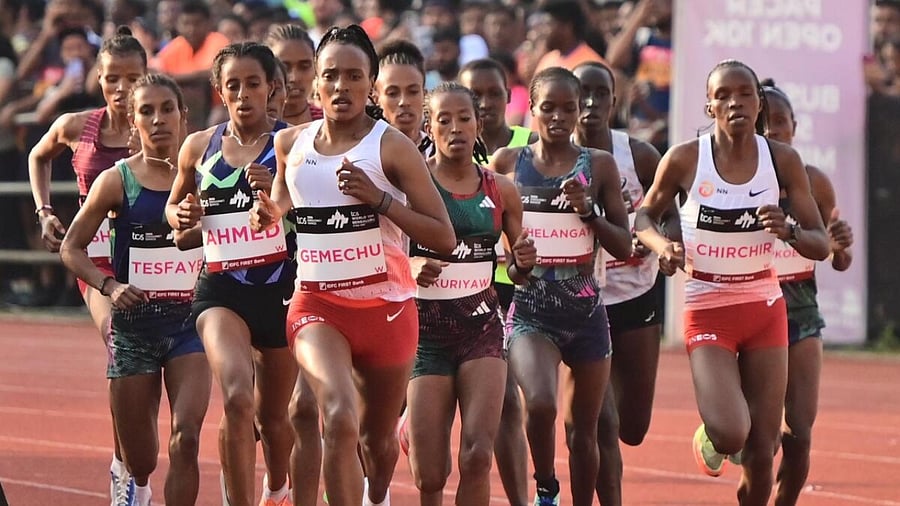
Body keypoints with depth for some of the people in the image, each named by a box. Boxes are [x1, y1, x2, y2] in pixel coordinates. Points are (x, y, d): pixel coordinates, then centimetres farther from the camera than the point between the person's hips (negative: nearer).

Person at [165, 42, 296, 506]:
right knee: (237, 398, -25)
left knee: (273, 414, 15)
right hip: (221, 288, 0)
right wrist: (182, 217, -1)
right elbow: (174, 207, 23)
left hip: (282, 288, 0)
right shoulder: (199, 147, 6)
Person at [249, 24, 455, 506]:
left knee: (377, 438, 17)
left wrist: (379, 198, -23)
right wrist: (266, 213, -1)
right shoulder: (291, 144, 2)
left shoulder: (391, 146, -10)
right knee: (339, 418, -27)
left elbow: (444, 239, -12)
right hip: (317, 305, 1)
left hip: (386, 306, -1)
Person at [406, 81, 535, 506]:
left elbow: (516, 273, 17)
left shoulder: (501, 191, 7)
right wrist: (412, 268, -25)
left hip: (482, 326, 2)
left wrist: (523, 263, -5)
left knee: (477, 456, -16)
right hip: (425, 327, -2)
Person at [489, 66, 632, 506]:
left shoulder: (599, 166, 3)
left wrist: (588, 210, -10)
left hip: (584, 309, 2)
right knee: (539, 404, -25)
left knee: (582, 429, 9)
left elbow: (624, 246, 4)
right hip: (529, 309, -2)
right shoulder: (507, 163, 2)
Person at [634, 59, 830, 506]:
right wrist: (663, 247, -16)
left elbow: (821, 246, 0)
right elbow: (644, 216, 6)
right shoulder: (684, 160, -10)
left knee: (761, 452, 1)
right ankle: (710, 437, 18)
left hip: (766, 309, 3)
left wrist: (788, 231, -22)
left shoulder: (783, 161, -4)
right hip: (708, 312, -2)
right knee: (730, 434, -20)